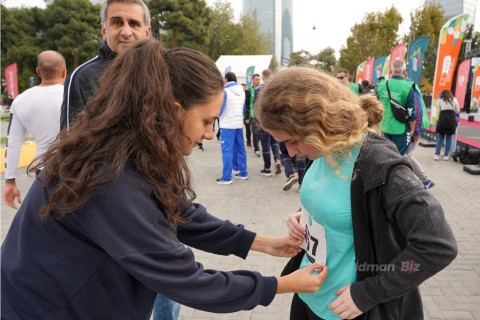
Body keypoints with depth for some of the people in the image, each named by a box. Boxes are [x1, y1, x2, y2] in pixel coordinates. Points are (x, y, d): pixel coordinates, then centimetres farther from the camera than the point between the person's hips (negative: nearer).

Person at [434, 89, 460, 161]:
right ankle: (446, 155, 7)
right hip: (452, 119, 1)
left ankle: (437, 154, -1)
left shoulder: (439, 100, 10)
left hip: (442, 118, -1)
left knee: (440, 138, 5)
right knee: (449, 138, 7)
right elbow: (457, 111, 12)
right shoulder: (454, 100, 14)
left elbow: (438, 110, 2)